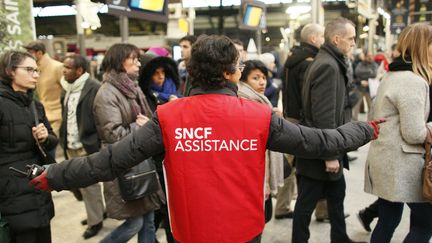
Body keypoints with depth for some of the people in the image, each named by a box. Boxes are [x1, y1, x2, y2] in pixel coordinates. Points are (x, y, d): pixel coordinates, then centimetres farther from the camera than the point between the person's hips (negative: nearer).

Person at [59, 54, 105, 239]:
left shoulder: (94, 88, -14)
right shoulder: (67, 88, 12)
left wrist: (95, 143, -18)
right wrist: (63, 140, 12)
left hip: (87, 147, -7)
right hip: (71, 147, 8)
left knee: (89, 185, 3)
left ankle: (95, 221, 19)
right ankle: (95, 214, 31)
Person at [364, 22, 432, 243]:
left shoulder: (393, 75, 14)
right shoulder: (414, 81, -18)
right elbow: (414, 133, -21)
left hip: (386, 161, 9)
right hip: (401, 164, -9)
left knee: (388, 221, 16)